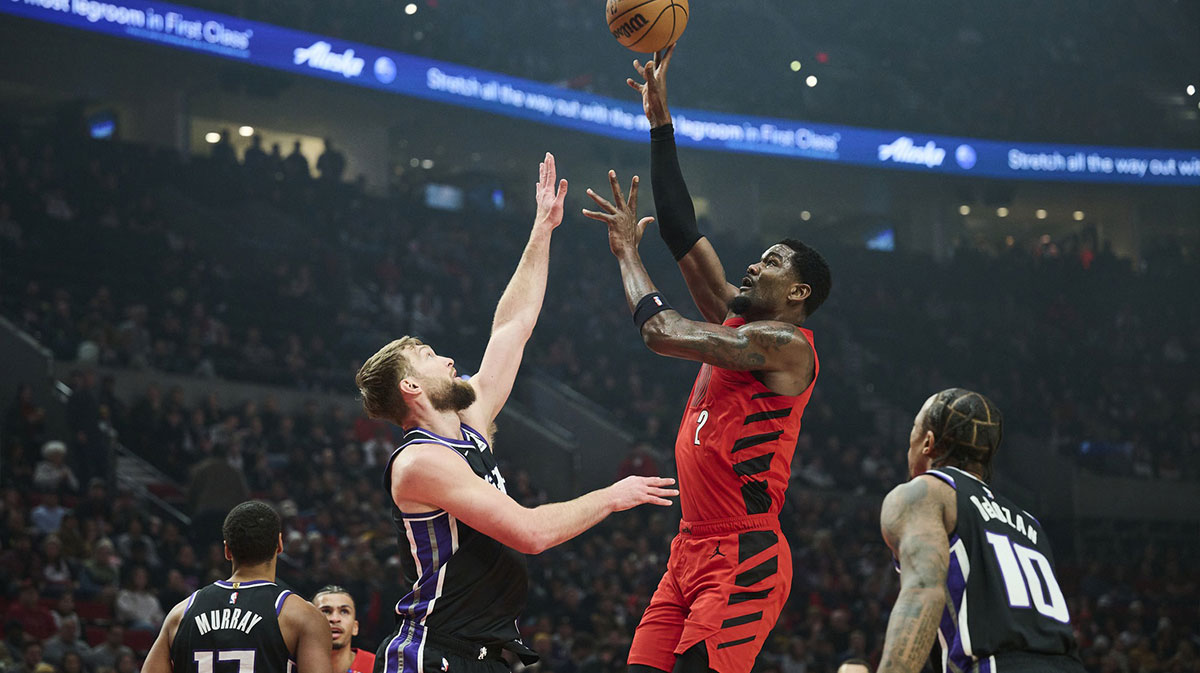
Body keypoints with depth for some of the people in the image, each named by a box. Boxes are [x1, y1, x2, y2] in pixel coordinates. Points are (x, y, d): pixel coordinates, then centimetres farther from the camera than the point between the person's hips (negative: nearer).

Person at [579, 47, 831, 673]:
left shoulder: (785, 344, -8)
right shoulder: (736, 328, 18)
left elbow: (660, 330, -15)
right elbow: (684, 234, 18)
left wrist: (628, 250, 1)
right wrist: (660, 124, 17)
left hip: (744, 559, -9)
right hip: (691, 552, 9)